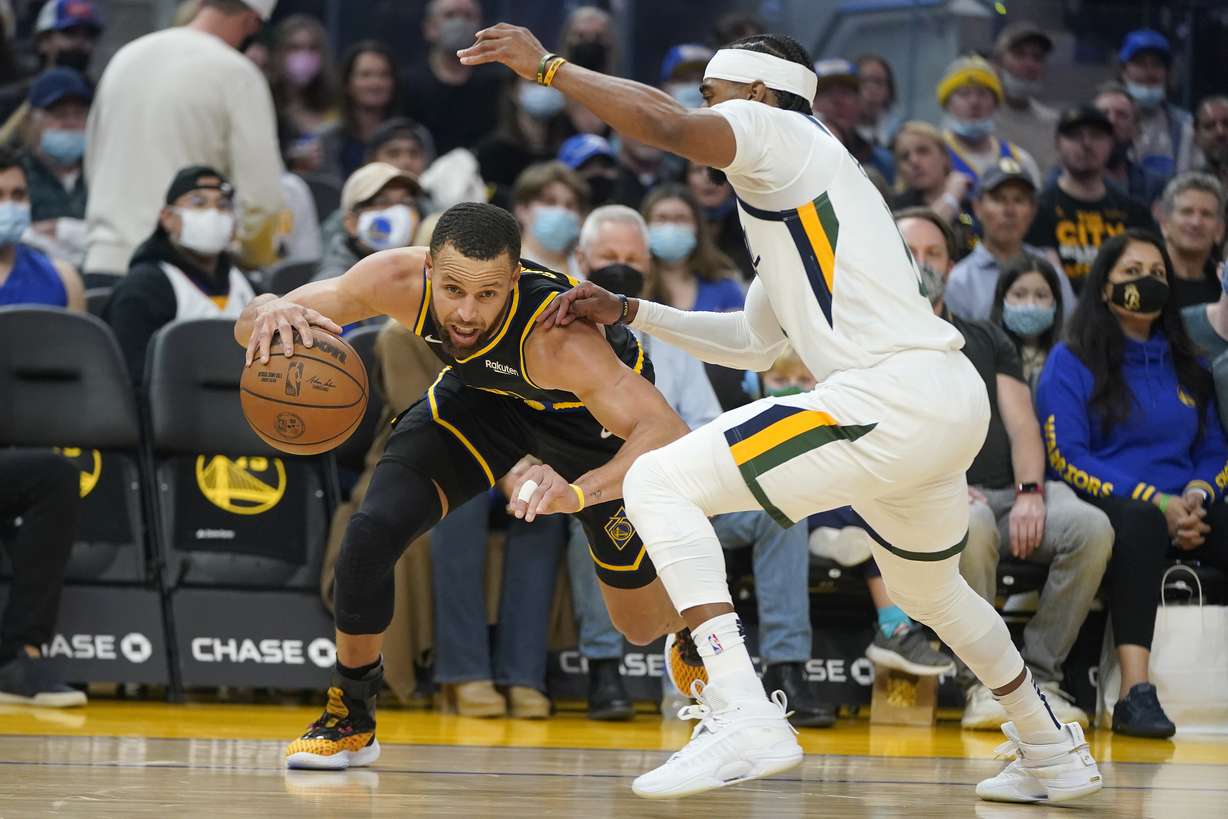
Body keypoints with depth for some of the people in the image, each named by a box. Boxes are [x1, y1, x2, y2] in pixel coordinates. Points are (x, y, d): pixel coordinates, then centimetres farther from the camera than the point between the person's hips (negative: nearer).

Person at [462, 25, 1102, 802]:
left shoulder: (779, 130, 1)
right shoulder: (791, 184, 29)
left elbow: (664, 123, -20)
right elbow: (752, 343, 34)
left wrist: (547, 64, -8)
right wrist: (627, 313, 30)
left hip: (893, 398, -10)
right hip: (952, 401, 10)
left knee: (659, 483, -11)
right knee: (928, 588, 36)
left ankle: (745, 718, -23)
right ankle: (1055, 754, 50)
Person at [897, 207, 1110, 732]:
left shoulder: (986, 340, 27)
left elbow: (1021, 423, 14)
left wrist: (1029, 492, -7)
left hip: (1011, 494, 4)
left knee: (1091, 526, -28)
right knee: (973, 526, -41)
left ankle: (1039, 677, -21)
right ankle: (985, 684, -31)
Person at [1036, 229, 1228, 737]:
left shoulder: (1187, 366, 22)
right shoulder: (1072, 362, 6)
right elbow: (1066, 458, -5)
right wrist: (1154, 501, -15)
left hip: (1181, 509, 5)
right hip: (1103, 506, -5)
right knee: (1141, 521, -40)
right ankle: (1135, 692, -50)